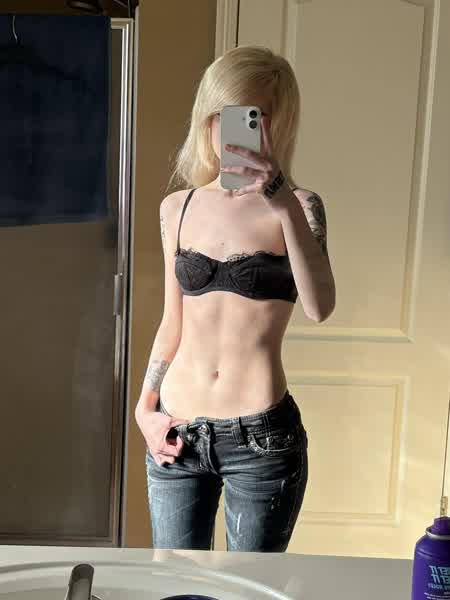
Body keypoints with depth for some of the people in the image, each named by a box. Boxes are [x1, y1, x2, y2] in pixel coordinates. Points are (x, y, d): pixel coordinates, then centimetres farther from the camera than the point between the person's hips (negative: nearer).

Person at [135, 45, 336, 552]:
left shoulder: (297, 206, -5)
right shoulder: (177, 207, 6)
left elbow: (318, 308, -23)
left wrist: (283, 203, -31)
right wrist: (144, 408, 8)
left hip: (262, 439, -3)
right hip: (177, 433, 4)